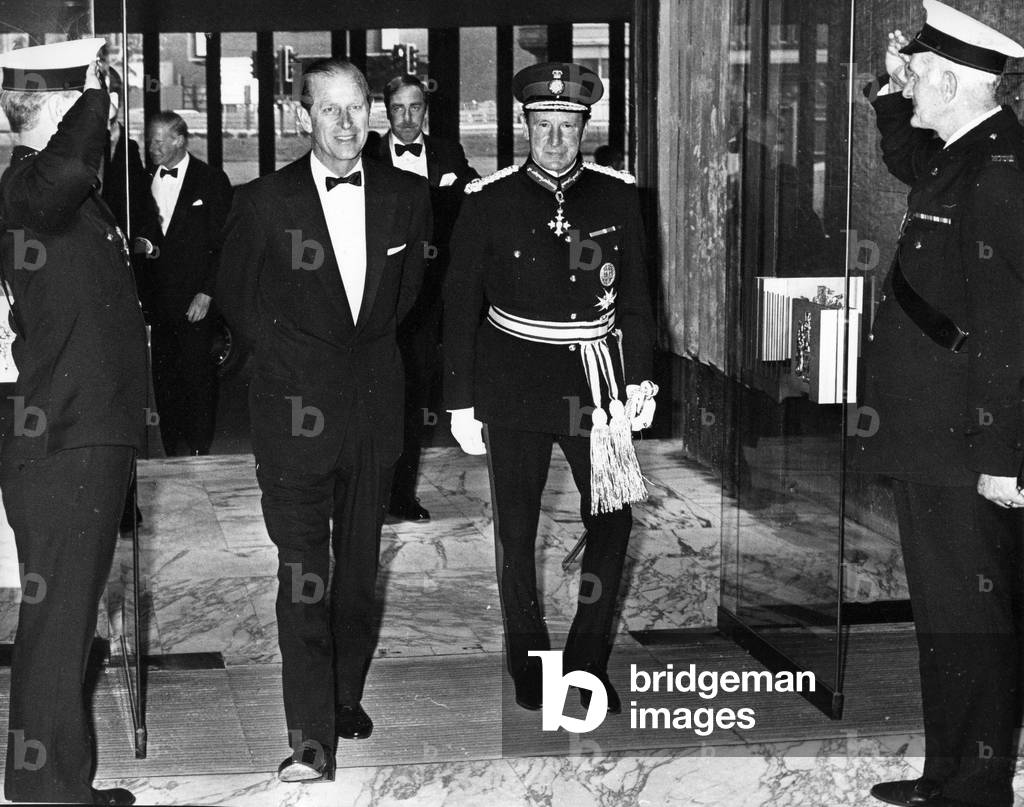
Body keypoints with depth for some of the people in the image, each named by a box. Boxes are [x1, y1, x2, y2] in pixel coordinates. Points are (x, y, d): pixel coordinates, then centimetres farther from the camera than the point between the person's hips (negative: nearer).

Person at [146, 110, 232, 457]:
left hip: (195, 301, -4)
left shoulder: (212, 181, -2)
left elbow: (223, 244, -4)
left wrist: (207, 293, -10)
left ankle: (199, 452, 8)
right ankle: (172, 451, 15)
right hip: (155, 298, 4)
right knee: (164, 377, 5)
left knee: (199, 376, -2)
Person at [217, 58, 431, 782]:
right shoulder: (264, 202, -5)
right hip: (297, 404, -3)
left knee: (360, 565, 13)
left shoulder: (407, 196, 3)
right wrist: (285, 356, 5)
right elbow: (235, 294, 8)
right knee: (302, 569, -9)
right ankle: (311, 738, -11)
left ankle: (347, 697, 29)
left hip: (375, 403, 3)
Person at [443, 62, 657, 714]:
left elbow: (635, 294, 10)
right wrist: (460, 402, -1)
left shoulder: (617, 196, 2)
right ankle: (529, 667, 20)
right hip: (514, 384, -1)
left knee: (613, 521, 1)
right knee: (516, 531, 6)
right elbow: (460, 306, 0)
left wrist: (642, 378, 5)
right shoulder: (489, 202, -4)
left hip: (595, 380, 2)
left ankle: (590, 661, 17)